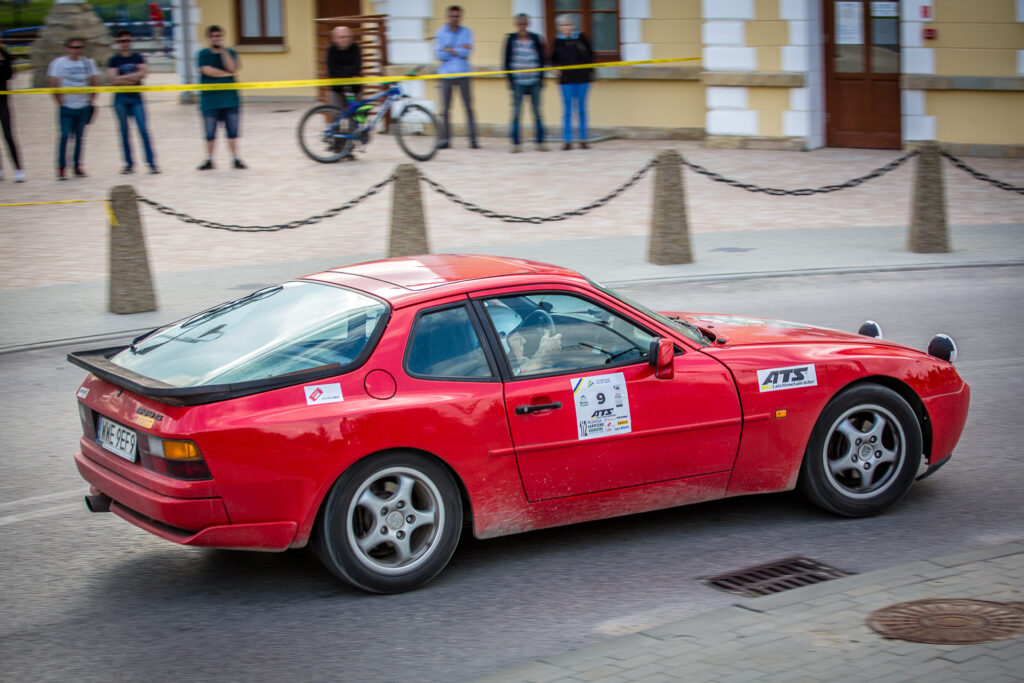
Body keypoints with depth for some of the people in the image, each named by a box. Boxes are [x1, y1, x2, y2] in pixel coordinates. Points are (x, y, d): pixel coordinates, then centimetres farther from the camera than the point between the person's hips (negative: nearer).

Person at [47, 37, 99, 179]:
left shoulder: (88, 63, 6)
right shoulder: (59, 63, -4)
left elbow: (95, 83, 12)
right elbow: (54, 85, -5)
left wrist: (90, 100, 6)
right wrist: (61, 103, -6)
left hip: (83, 107, 3)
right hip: (66, 107, -3)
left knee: (79, 137, 5)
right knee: (65, 136, -9)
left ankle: (77, 167, 12)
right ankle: (61, 168, -5)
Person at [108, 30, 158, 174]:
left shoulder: (138, 58, 7)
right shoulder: (114, 60, 3)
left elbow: (143, 73, -8)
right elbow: (113, 79, -9)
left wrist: (123, 77, -12)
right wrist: (133, 78, -10)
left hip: (136, 98, 0)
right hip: (121, 99, 0)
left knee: (143, 130, -7)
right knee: (124, 131, 4)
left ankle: (151, 162, -7)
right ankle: (129, 163, 10)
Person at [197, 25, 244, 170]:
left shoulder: (230, 53, 8)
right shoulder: (203, 54, 2)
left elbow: (233, 69, -10)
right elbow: (207, 70, -12)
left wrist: (223, 51, -12)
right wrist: (226, 73, -9)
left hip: (230, 99, 1)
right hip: (210, 100, -1)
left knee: (232, 131, 3)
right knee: (210, 133, 3)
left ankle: (235, 159, 13)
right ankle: (209, 160, 15)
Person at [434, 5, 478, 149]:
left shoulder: (466, 32, 6)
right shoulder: (440, 33, 6)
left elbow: (466, 52, -8)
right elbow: (439, 54, -5)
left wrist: (449, 50, -9)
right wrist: (458, 50, -8)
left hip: (462, 74, -1)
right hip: (445, 74, 1)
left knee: (469, 107, -3)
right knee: (445, 110, 1)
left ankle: (473, 139, -1)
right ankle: (445, 139, 8)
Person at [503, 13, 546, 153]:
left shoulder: (535, 38, 6)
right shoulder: (511, 39, 3)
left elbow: (541, 58, 9)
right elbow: (507, 60, 4)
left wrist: (541, 77, 2)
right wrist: (510, 78, -2)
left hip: (534, 81, 1)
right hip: (518, 81, -1)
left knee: (537, 112, 3)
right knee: (516, 112, -1)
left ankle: (540, 142, 7)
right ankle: (516, 143, 3)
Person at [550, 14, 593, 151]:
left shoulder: (581, 38, 0)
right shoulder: (557, 42, 1)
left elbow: (590, 55, 8)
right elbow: (553, 59, 13)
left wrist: (590, 71, 4)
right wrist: (556, 68, -6)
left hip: (582, 79, 0)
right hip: (566, 80, 0)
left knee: (582, 109, 6)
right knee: (567, 110, 0)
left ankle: (583, 139, 12)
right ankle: (567, 140, 4)